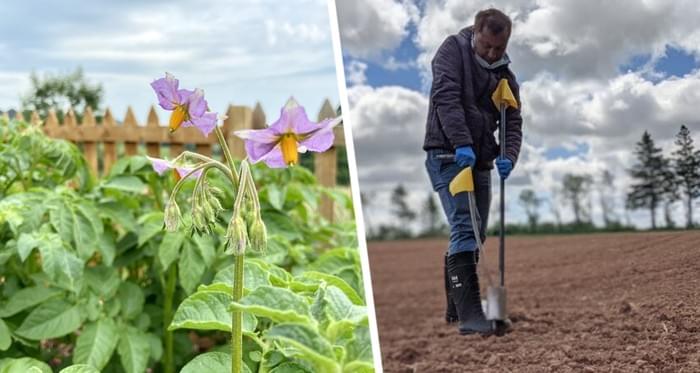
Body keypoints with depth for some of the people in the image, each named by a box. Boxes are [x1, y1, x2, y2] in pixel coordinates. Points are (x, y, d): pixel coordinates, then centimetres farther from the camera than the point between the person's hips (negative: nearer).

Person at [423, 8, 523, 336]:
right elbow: (445, 96, -16)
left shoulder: (505, 76, 14)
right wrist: (461, 143, -27)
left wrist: (509, 156, -13)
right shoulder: (454, 49, -2)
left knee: (475, 235, 10)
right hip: (448, 155, -7)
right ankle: (469, 315, -22)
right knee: (464, 229, -18)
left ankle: (455, 307, 23)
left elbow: (512, 123, 9)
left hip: (479, 161, 7)